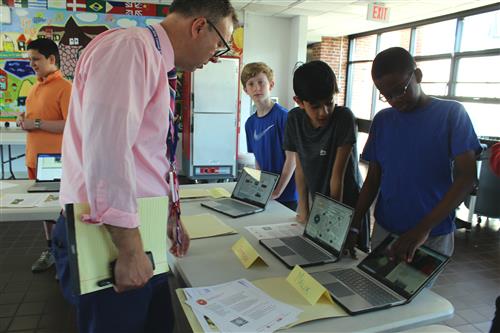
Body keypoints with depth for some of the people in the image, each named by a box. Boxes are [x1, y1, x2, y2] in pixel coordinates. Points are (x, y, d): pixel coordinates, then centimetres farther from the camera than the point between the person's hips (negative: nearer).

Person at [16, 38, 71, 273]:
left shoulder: (64, 87, -13)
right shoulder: (36, 86, 14)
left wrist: (36, 124, -18)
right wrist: (25, 120, 4)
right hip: (35, 158, 8)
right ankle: (51, 249, 29)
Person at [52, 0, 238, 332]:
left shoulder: (156, 63, 14)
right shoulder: (129, 47, -17)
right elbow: (105, 150, -27)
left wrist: (169, 216, 24)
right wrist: (130, 249, -22)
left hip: (137, 232, 9)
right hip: (108, 240, -9)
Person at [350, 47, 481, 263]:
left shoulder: (451, 113, -5)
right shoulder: (382, 120, 4)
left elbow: (467, 176, -13)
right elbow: (372, 180, 6)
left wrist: (423, 228, -22)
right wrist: (353, 226, -6)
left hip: (434, 235, -2)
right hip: (384, 230, 3)